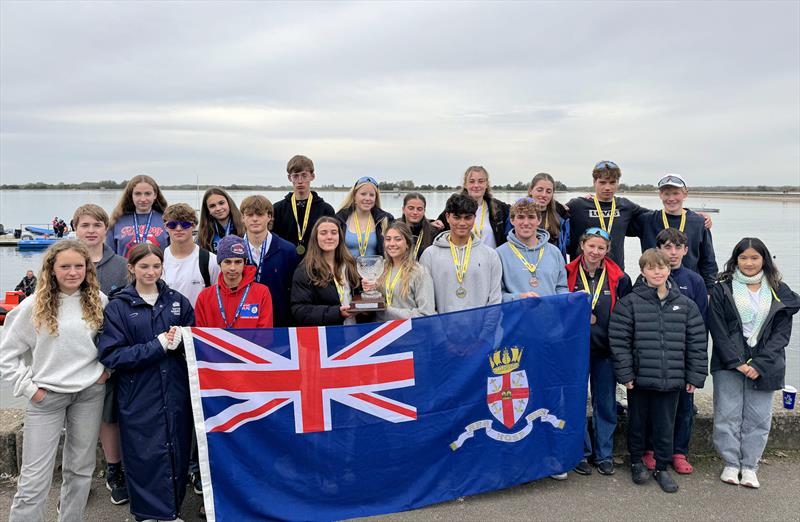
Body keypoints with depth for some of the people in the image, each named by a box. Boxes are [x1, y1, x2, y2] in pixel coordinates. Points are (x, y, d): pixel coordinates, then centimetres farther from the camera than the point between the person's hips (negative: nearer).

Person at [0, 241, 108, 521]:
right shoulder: (34, 306, -6)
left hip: (90, 393, 2)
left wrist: (106, 366, 1)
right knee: (34, 477, -1)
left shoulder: (99, 301, 0)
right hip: (47, 395, -2)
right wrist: (27, 387, -5)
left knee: (81, 468, 13)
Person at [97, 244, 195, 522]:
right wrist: (158, 345, -16)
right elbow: (111, 355, -9)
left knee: (178, 452, 9)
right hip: (139, 397, -2)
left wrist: (179, 340, -13)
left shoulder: (177, 301, 7)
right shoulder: (118, 306, -1)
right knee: (146, 456, 3)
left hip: (176, 393, 3)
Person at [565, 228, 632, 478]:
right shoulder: (568, 274, -2)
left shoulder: (619, 278, 1)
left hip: (606, 349, 1)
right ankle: (581, 453, 20)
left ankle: (604, 454, 23)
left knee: (606, 403, 9)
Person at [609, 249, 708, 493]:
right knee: (637, 422, 14)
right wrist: (625, 374, -11)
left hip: (671, 380, 2)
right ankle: (636, 461, 34)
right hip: (639, 378, -2)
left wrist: (695, 377, 2)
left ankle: (662, 468, 29)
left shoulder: (685, 305, 3)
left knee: (665, 425, 12)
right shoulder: (629, 302, -6)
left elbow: (697, 342, 5)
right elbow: (619, 340, -8)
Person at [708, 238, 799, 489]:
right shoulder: (722, 290, 0)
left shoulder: (780, 293, 6)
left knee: (759, 417, 5)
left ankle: (749, 466, 18)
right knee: (728, 414, 2)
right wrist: (736, 362, -12)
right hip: (728, 364, -1)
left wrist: (760, 364, -10)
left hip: (764, 366, 1)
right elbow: (718, 330, -3)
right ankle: (731, 464, 17)